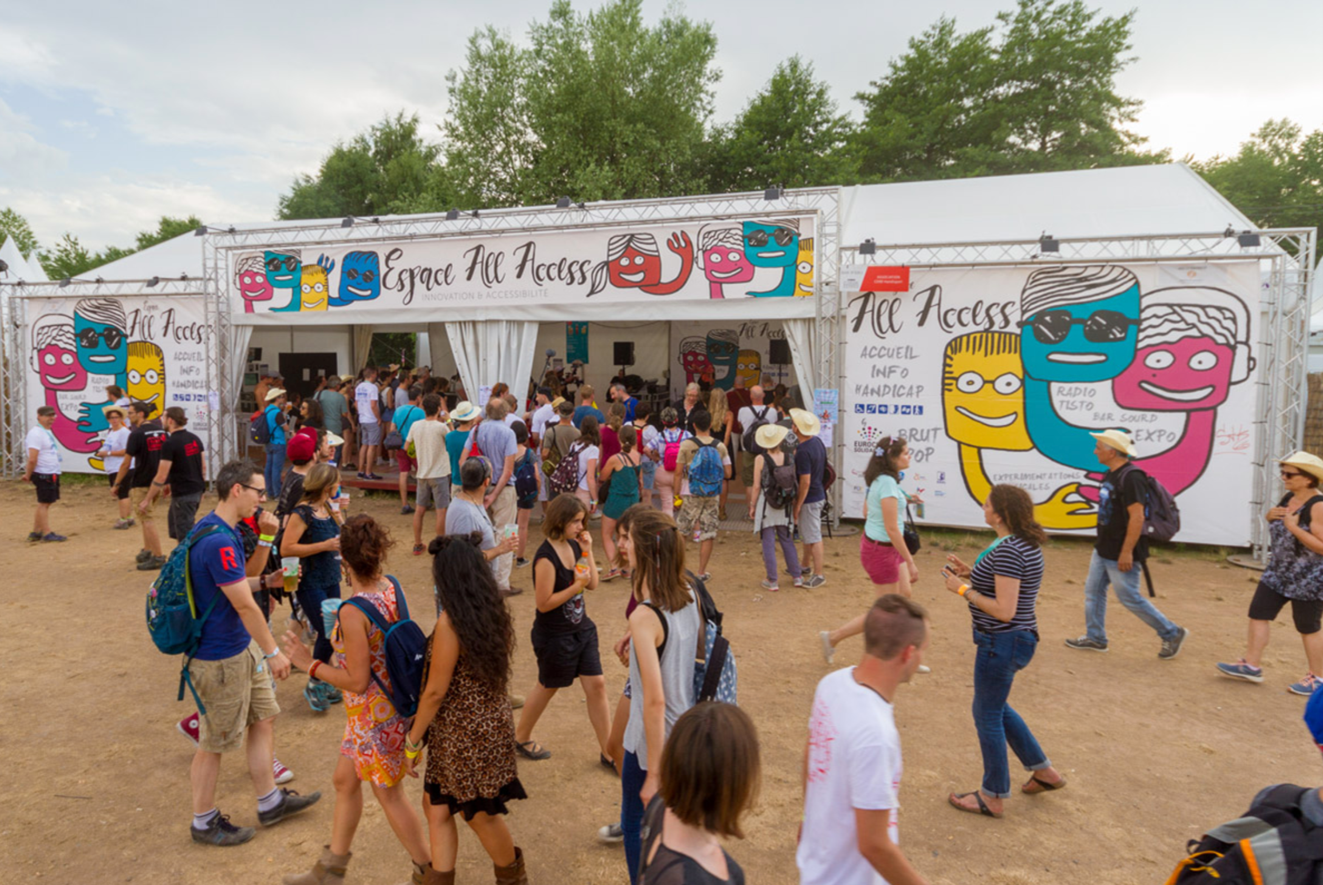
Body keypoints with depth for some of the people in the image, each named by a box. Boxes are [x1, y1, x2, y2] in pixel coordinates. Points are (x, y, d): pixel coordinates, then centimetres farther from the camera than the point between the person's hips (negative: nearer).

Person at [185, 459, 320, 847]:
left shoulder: (223, 530, 5)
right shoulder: (219, 541, -27)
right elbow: (244, 606, -24)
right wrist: (274, 652, -16)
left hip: (243, 649, 10)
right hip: (220, 658, -10)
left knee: (264, 718, 17)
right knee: (215, 742, 7)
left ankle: (270, 803, 31)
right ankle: (204, 822, 26)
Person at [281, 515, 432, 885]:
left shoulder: (352, 613, -29)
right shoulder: (391, 588, -6)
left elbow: (356, 681, -22)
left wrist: (310, 664, -12)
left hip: (374, 716, -8)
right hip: (392, 703, 8)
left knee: (390, 796, 12)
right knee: (345, 781, 24)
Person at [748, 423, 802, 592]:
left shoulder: (760, 459, -12)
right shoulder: (790, 458, -5)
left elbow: (756, 486, -10)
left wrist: (752, 506, 1)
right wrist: (793, 503, 13)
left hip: (766, 503, -3)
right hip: (784, 504, 3)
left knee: (768, 542, 5)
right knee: (787, 540, 17)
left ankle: (772, 581, 10)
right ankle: (797, 576, 22)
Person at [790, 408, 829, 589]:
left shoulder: (803, 452, -26)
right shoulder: (817, 442, 2)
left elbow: (805, 482, -25)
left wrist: (798, 505, -17)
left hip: (810, 499, -10)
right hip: (819, 494, 10)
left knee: (813, 537, 1)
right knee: (807, 534, 24)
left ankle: (818, 575, 11)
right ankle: (805, 565, 39)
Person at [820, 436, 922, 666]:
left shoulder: (878, 479, 4)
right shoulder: (888, 484, -25)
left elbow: (866, 511, 16)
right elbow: (892, 529, -26)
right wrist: (910, 562, -21)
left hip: (873, 542, 10)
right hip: (881, 550, -10)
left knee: (905, 595, 16)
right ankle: (833, 637, 12)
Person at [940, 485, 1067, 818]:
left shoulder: (1007, 551, -25)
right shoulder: (1026, 544, 6)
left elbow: (1004, 610, -27)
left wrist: (962, 589, -19)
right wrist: (971, 573, 6)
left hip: (1002, 642, -10)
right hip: (1018, 638, 10)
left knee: (987, 714, 6)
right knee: (996, 708, 25)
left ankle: (992, 797, 22)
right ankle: (1043, 771, 36)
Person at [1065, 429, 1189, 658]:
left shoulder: (1130, 478, -22)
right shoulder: (1110, 475, 9)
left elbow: (1137, 517, -26)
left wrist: (1126, 552, -26)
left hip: (1120, 554, -10)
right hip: (1103, 549, 10)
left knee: (1130, 598, 1)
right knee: (1093, 590, 13)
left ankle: (1172, 634, 17)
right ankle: (1095, 638, 24)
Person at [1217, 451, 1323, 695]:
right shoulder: (1288, 498, 4)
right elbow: (1277, 528, 20)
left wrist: (1294, 527, -26)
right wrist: (1269, 517, -1)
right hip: (1278, 572, 8)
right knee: (1258, 614, 6)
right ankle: (1252, 665, 15)